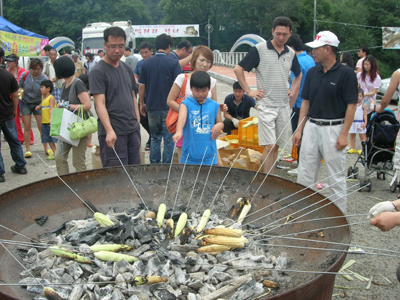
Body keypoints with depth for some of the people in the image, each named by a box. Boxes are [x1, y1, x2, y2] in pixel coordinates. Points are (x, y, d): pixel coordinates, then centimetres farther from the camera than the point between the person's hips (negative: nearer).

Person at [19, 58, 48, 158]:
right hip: (25, 103, 1)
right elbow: (19, 87, 3)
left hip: (38, 103, -1)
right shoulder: (24, 75, -11)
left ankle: (46, 148, 10)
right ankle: (28, 150, 7)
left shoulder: (43, 78, -15)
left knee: (42, 127, -2)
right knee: (27, 127, 0)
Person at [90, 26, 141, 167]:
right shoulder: (98, 72, -9)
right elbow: (100, 104, -17)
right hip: (113, 133, -7)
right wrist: (109, 131, -29)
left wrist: (137, 121, 13)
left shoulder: (127, 69, 14)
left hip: (133, 130, 7)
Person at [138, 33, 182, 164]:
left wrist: (142, 104, 16)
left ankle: (154, 165, 19)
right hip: (169, 107, -3)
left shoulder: (146, 63, 2)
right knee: (169, 140, 4)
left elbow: (141, 86, 5)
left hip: (152, 107, 4)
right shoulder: (173, 63, -7)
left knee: (155, 138, 16)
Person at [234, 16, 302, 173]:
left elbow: (298, 75, 28)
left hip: (283, 106, 5)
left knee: (276, 146, 9)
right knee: (269, 146, -10)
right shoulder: (260, 49, -5)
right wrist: (248, 91, -6)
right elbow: (238, 69, -3)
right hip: (266, 105, -5)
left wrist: (293, 90, 13)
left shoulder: (291, 53, 10)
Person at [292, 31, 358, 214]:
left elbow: (351, 105, -9)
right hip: (311, 127, 5)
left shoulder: (346, 73, -7)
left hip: (333, 128, -5)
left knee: (336, 176, 4)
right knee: (304, 175, 9)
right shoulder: (312, 72, 9)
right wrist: (299, 129, 7)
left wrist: (344, 134, -14)